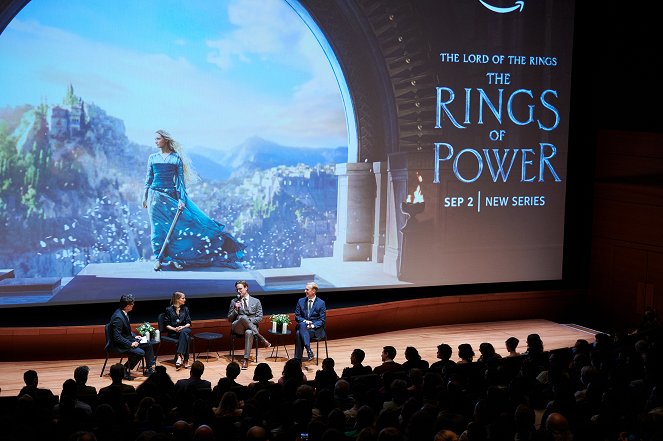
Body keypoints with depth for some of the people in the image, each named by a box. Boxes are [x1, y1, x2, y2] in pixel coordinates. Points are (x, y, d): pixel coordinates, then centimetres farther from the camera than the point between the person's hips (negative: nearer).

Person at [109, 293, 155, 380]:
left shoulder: (124, 313, 4)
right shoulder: (118, 317, -26)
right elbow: (117, 337, -27)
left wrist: (134, 336, 6)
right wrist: (130, 344, -24)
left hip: (128, 339, 10)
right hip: (120, 344, -10)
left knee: (148, 344, 6)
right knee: (140, 352, -24)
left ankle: (150, 369, 10)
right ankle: (125, 370, -6)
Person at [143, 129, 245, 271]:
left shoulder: (176, 158, 1)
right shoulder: (152, 158, 8)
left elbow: (180, 180, -1)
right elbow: (148, 179, 13)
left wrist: (181, 199, -8)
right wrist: (145, 197, 9)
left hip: (171, 195, -1)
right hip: (156, 195, 1)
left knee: (176, 225, -4)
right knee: (158, 227, 0)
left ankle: (174, 258, 6)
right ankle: (158, 259, 5)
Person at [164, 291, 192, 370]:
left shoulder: (185, 309, 15)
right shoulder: (169, 309, 4)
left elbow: (189, 323, 11)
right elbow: (167, 325, 1)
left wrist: (183, 327, -11)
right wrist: (174, 329, -17)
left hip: (184, 329, 3)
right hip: (173, 332, -2)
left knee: (184, 332, -37)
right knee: (185, 337, -35)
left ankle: (179, 356, -48)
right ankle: (185, 360, -42)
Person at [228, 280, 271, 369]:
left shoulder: (256, 301, 12)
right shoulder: (233, 302, 13)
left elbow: (259, 318, 6)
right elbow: (230, 319, 11)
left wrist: (248, 321, -10)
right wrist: (236, 310, -6)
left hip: (251, 326, -1)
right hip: (237, 327, 1)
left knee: (249, 332, -40)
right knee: (243, 317, -36)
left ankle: (246, 359, -38)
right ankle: (261, 337, -29)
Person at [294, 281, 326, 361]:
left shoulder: (321, 303, -1)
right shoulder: (301, 301, 10)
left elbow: (322, 320, -2)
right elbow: (297, 316, 10)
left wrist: (313, 325, -20)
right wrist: (304, 321, -11)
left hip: (316, 328, -3)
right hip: (303, 326, 3)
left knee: (299, 333, -32)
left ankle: (298, 358, -30)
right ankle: (309, 351, -40)